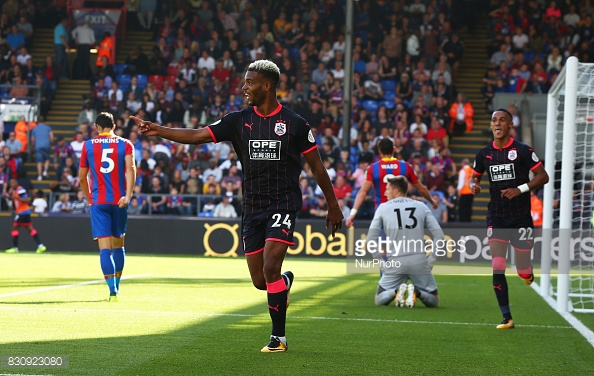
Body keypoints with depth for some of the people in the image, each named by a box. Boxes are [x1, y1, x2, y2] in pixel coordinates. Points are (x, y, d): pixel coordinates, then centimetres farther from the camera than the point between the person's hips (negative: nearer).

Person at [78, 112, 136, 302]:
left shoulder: (88, 145, 7)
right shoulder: (125, 144, 6)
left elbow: (82, 177, 11)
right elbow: (131, 168, -11)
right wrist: (128, 195, -18)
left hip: (98, 201, -1)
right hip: (119, 201, 1)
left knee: (105, 247, -6)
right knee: (118, 244, 17)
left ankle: (113, 291, -19)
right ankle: (116, 287, 24)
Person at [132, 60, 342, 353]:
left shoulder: (294, 123, -4)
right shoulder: (238, 121, 4)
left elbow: (317, 166, 3)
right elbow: (198, 136, -3)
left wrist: (333, 205, 5)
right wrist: (158, 130, -15)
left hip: (283, 205, -4)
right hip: (252, 207, 4)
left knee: (270, 267, -19)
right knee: (260, 281, 4)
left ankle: (278, 337, -7)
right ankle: (285, 282, 42)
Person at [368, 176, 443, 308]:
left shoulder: (383, 208, 6)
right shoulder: (421, 206, 9)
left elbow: (370, 240, 1)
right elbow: (439, 236, 3)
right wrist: (431, 261, 7)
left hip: (394, 263, 0)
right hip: (419, 262, 1)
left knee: (379, 300, 16)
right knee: (434, 301, 13)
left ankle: (396, 291, -15)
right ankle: (416, 292, -18)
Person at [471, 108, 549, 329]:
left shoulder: (522, 150, -7)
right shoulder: (484, 154, 5)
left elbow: (543, 176, -6)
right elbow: (476, 176, 20)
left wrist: (520, 189, -19)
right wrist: (474, 186, -4)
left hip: (520, 217, -3)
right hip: (496, 217, 3)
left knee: (523, 271, 1)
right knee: (497, 268, -9)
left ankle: (528, 272, 40)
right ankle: (507, 318, -3)